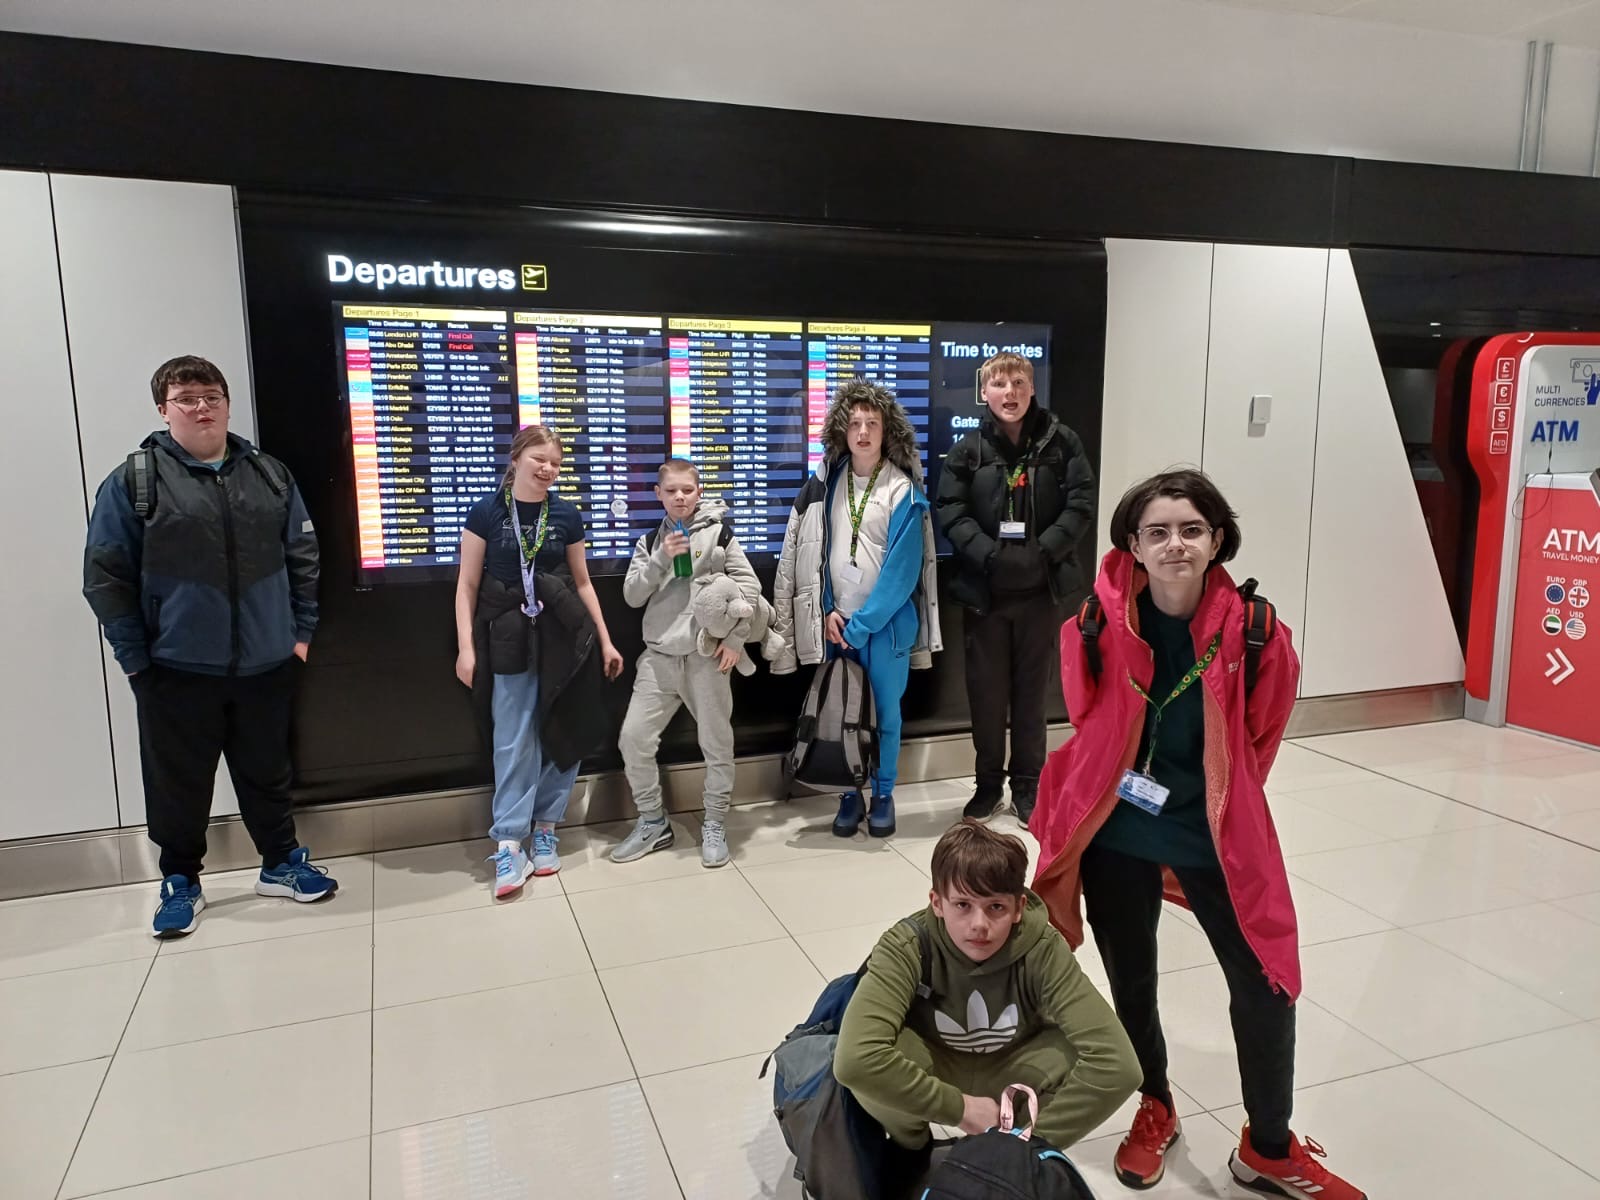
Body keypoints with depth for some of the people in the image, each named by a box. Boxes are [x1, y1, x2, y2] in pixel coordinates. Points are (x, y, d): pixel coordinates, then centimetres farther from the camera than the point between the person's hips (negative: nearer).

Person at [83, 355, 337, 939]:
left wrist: (302, 630, 5)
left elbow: (303, 556, 10)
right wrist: (136, 659, -6)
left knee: (267, 772, 16)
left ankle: (282, 863, 32)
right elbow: (105, 577, -4)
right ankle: (179, 882, 29)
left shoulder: (268, 474, 5)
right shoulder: (134, 481, -5)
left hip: (265, 665, 3)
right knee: (178, 783, 11)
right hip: (177, 670, -2)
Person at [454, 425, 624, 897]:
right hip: (509, 639, -2)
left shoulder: (567, 515, 4)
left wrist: (606, 641, 9)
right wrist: (466, 647, -6)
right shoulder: (486, 513, -2)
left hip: (564, 636, 2)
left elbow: (582, 582, 10)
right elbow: (467, 585, 0)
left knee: (562, 735, 7)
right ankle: (509, 844, 5)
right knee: (513, 741, 0)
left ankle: (545, 828, 22)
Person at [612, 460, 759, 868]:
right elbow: (632, 596, 3)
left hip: (706, 653, -3)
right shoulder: (649, 542, 11)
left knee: (716, 741, 3)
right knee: (634, 736, -1)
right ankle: (653, 823, 16)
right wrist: (661, 559, -10)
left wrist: (735, 638, -9)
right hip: (659, 655, 3)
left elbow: (749, 586, -2)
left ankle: (715, 826, 20)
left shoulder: (718, 533, 1)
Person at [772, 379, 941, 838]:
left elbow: (903, 570, -13)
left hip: (886, 622, -3)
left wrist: (861, 625, -14)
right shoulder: (825, 483, 2)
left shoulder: (904, 490, -9)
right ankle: (850, 796, 25)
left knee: (885, 711, 7)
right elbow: (811, 555, 4)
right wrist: (829, 612, -5)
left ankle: (883, 796, 25)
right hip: (834, 621, 3)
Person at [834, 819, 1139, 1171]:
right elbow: (854, 1059, -47)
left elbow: (1118, 1063, -37)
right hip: (936, 1071, -1)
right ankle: (910, 1149, 0)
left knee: (1093, 1061, -30)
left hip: (1009, 1075, 1)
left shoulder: (1042, 950, -30)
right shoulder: (906, 948, -33)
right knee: (882, 1059, -36)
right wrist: (960, 1107, -37)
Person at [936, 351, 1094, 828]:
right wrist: (990, 555, -18)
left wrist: (1044, 551, -16)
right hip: (984, 589, 1)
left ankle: (1027, 784, 24)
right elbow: (951, 510, -5)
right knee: (986, 690, 9)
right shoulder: (968, 450, 1)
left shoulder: (1061, 442, 0)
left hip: (1041, 588, 0)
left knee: (1031, 689, 9)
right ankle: (989, 782, 25)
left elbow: (1081, 503, -5)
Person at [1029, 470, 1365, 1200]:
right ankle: (1155, 1110, 44)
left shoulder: (1255, 634, -16)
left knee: (1266, 987, 5)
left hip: (1213, 835, 0)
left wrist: (1214, 809, 11)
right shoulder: (1097, 625, -16)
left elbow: (1258, 739, 2)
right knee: (1131, 981, 15)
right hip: (1114, 835, 0)